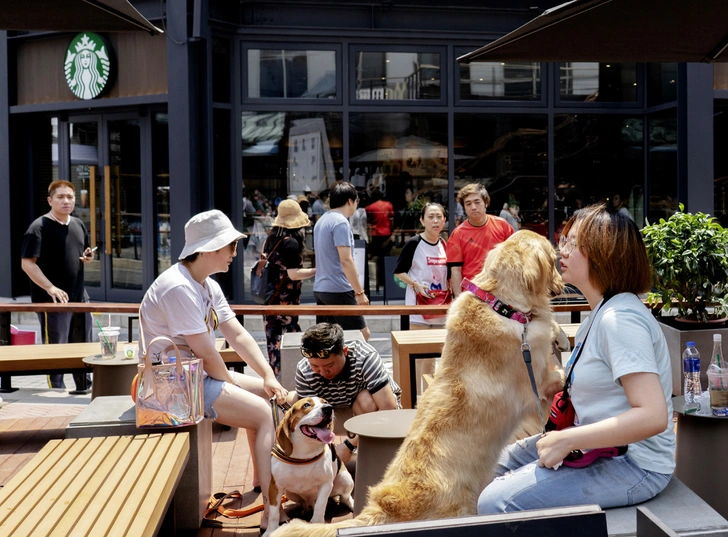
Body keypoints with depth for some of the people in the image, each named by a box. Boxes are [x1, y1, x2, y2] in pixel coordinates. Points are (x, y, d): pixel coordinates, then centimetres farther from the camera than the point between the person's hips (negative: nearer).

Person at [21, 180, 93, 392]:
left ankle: (85, 388, 30)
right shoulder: (39, 227, -11)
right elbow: (27, 263, -16)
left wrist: (88, 258, -1)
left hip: (79, 298, 7)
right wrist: (50, 288, -25)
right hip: (52, 301, -7)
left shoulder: (78, 225, 11)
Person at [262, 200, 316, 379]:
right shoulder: (291, 243, -15)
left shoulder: (271, 240, 9)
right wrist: (317, 270, -12)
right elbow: (293, 274, -17)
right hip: (285, 302, -8)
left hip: (270, 301, 8)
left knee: (274, 342, 12)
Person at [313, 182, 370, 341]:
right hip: (338, 290, -9)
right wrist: (360, 292, -17)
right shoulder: (341, 222, -13)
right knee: (362, 334, -2)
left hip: (320, 288, 9)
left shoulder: (321, 221, 15)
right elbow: (346, 260, -20)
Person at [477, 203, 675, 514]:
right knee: (501, 463, 18)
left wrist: (566, 441, -26)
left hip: (633, 465, -10)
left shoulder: (620, 319, -22)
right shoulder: (601, 313, 11)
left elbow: (653, 416, -30)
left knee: (495, 503, -17)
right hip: (598, 448, 10)